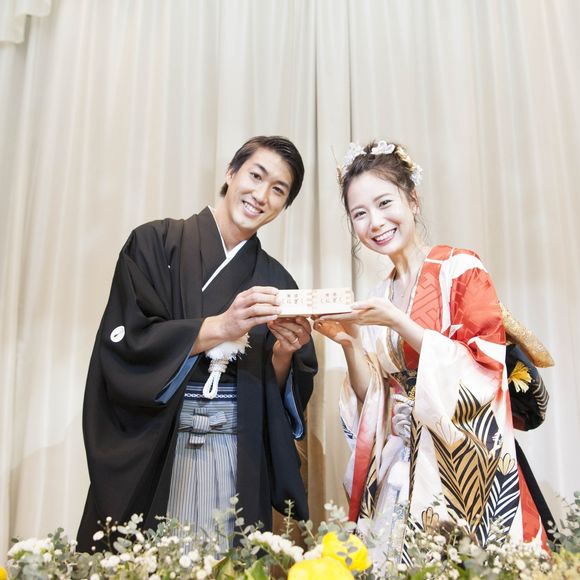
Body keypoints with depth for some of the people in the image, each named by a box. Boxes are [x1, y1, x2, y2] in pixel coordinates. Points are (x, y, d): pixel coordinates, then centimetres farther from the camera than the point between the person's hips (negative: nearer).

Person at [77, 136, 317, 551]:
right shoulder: (156, 243, 0)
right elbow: (125, 341, -11)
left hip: (240, 459, 3)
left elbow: (281, 393, 8)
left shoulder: (276, 282, 9)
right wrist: (219, 327, -19)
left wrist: (284, 352, -13)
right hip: (151, 450, -2)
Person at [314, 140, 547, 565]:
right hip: (400, 467, 5)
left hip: (467, 463, -4)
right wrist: (350, 342, -11)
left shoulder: (460, 267, -7)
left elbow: (485, 372, -14)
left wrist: (398, 323, -20)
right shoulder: (379, 298, 7)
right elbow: (372, 399, 6)